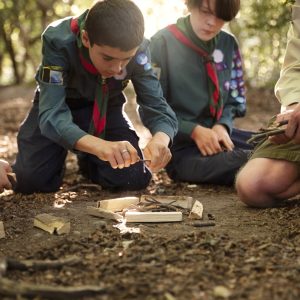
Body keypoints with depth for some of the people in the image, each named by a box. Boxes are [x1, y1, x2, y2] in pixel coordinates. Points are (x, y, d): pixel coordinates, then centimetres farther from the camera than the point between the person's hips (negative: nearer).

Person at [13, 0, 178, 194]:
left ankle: (87, 159, 17)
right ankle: (61, 155, 16)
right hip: (59, 104, -2)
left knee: (135, 178, -15)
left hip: (105, 107, 2)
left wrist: (161, 139, -51)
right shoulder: (59, 41, -36)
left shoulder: (138, 49, -28)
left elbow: (156, 105, -26)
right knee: (31, 180, -20)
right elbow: (52, 113, -43)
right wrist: (100, 146, -61)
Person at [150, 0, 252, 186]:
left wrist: (222, 126, -6)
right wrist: (194, 131, -16)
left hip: (217, 135, 6)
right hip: (181, 147, -5)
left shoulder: (228, 44, 8)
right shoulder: (163, 43, -6)